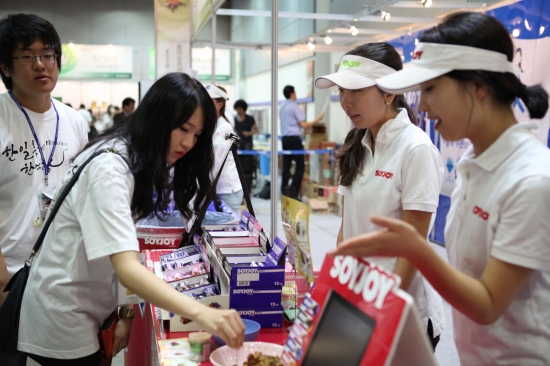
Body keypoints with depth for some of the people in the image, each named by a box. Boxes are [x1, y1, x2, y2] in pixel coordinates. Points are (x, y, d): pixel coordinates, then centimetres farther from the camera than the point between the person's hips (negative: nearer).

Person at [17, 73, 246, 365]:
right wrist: (201, 313, -47)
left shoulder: (142, 158, 4)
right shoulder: (109, 167, -26)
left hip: (90, 304, 9)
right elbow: (126, 268, -37)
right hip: (64, 317, -9)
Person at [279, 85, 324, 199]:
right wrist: (318, 119, -5)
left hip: (285, 138, 8)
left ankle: (285, 191, 5)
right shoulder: (295, 107, -10)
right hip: (294, 138, -8)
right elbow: (304, 125, -12)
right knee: (300, 165, -3)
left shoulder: (282, 107, 13)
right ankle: (293, 192, -9)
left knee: (286, 165, 6)